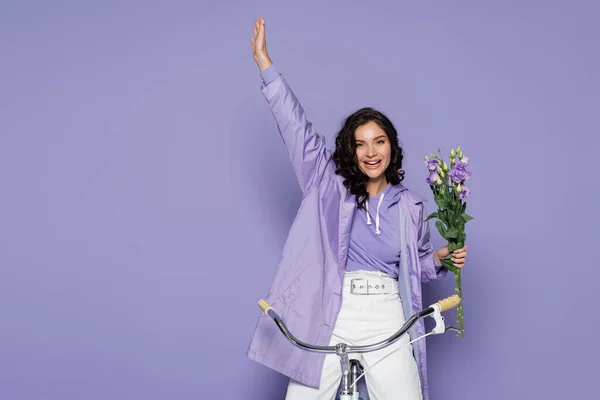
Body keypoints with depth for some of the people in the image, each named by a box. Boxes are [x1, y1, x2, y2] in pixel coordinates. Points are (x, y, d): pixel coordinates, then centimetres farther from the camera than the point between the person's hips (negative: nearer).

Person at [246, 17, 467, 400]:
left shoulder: (410, 206, 9)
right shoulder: (329, 184, 4)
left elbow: (417, 263, 22)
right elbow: (296, 125, -1)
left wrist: (440, 258, 0)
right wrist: (266, 64, -4)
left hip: (385, 320, 1)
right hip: (327, 317, -1)